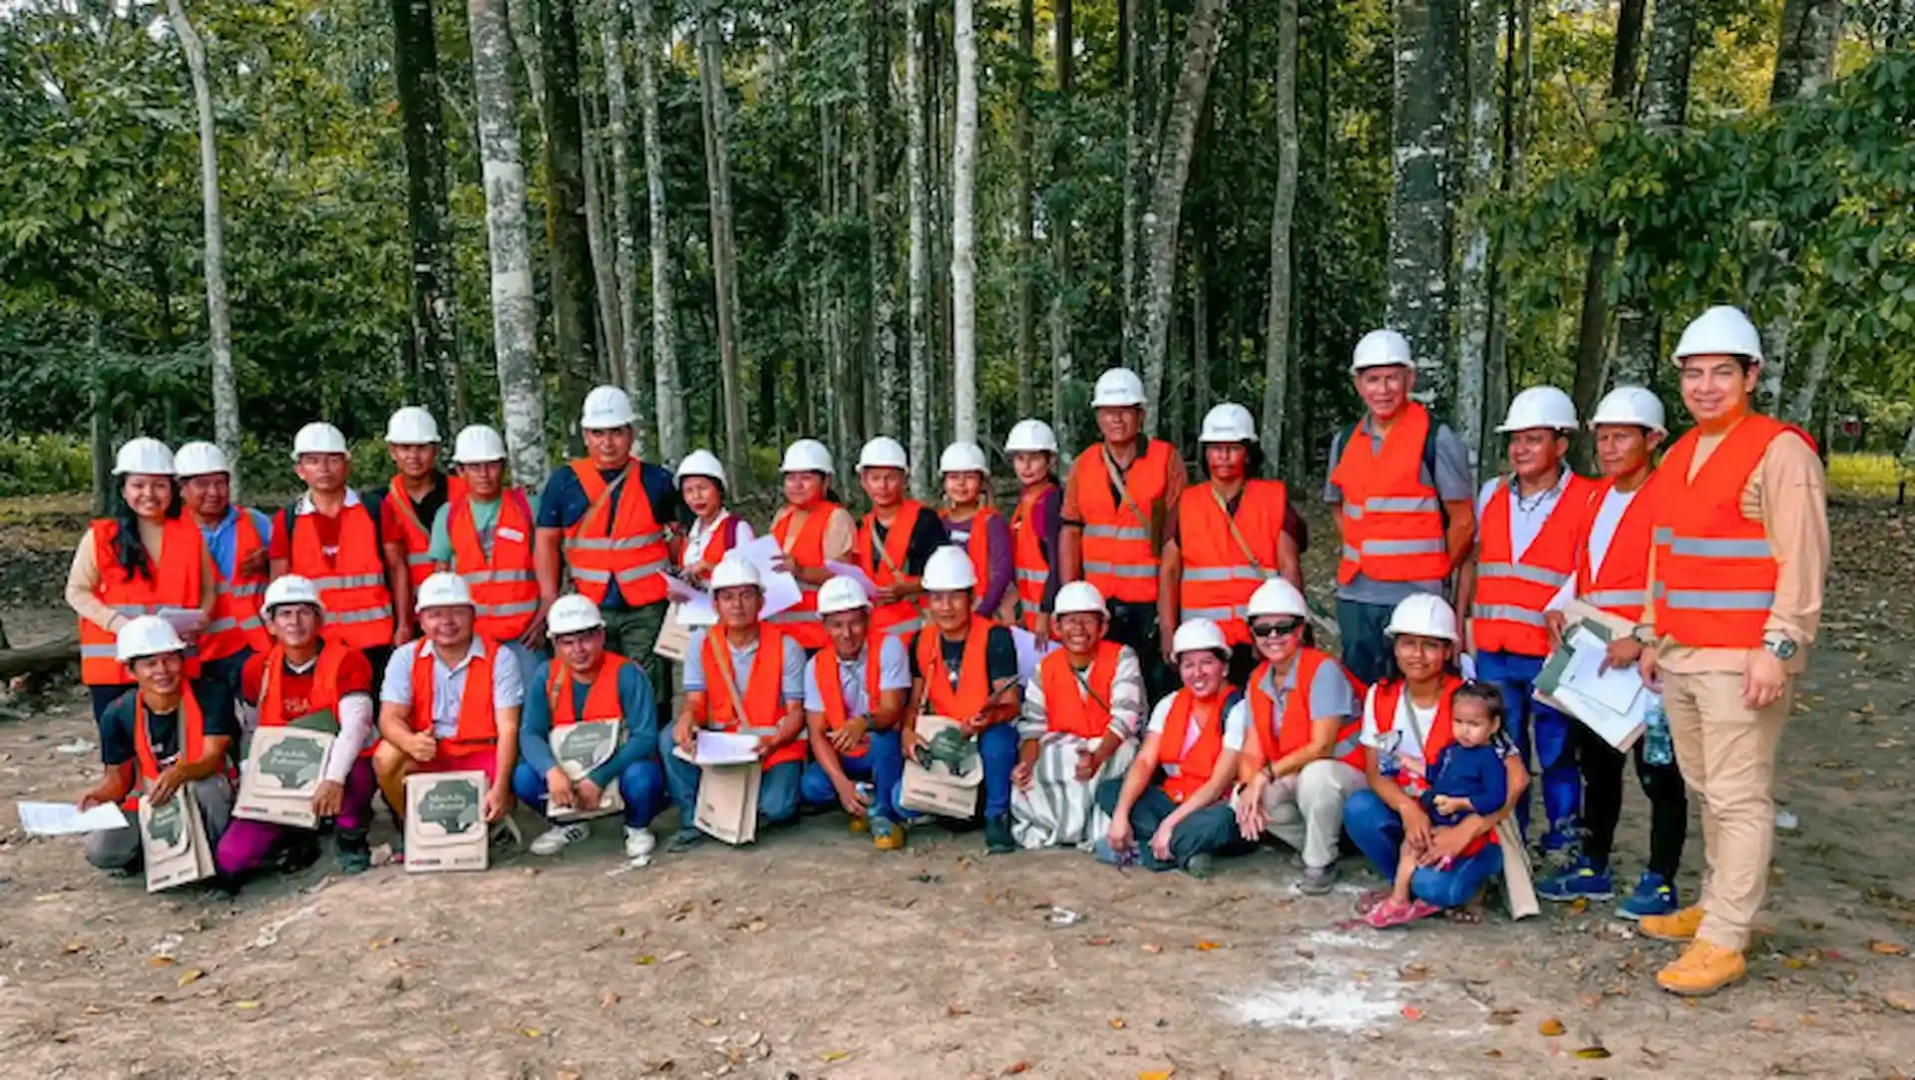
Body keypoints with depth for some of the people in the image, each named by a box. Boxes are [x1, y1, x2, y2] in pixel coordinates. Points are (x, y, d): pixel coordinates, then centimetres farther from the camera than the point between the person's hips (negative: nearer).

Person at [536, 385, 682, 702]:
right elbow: (547, 541, 8)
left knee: (648, 693, -1)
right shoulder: (564, 481, 5)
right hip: (591, 608, 1)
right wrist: (550, 601, 0)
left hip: (647, 608, -1)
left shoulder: (655, 480, 4)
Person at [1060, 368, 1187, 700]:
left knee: (1157, 683, -1)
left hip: (1152, 598, -3)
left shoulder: (1167, 459, 0)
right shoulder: (1084, 465, 10)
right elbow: (1070, 532, 9)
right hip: (1099, 598, 3)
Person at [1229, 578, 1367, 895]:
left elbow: (1320, 747, -24)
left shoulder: (1323, 670, -19)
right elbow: (1251, 752, -4)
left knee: (1315, 774, -38)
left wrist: (1267, 773, -26)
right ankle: (1314, 844, 4)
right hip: (1292, 781, 6)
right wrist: (1248, 786, -25)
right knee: (1246, 799, -22)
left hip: (1343, 776, -5)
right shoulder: (1257, 681, 1)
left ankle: (1321, 862, -12)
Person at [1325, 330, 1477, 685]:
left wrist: (1435, 575, 6)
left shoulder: (1436, 438, -5)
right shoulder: (1345, 442, 10)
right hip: (1355, 599, 5)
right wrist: (1362, 558, 11)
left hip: (1415, 599, -5)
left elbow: (1463, 523, -2)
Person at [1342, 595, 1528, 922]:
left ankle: (1466, 883, 5)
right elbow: (1375, 771, -5)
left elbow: (1517, 779, -21)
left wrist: (1464, 832, -28)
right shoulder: (1381, 698, -5)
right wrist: (1408, 808, -26)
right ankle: (1408, 885, -1)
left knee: (1434, 885, -32)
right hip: (1411, 817, 4)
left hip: (1469, 830, -4)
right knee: (1358, 808, -26)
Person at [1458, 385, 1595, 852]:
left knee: (1557, 754, 7)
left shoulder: (1586, 500, -6)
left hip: (1552, 654, -4)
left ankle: (1563, 844, 22)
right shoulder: (1491, 494, 10)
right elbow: (1472, 561, 16)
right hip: (1493, 651, 4)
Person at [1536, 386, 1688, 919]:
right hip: (1593, 654, 8)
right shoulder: (1596, 497, 12)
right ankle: (1593, 868, 28)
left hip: (1647, 655, -8)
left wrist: (1641, 640, -25)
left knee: (1657, 770, 3)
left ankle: (1660, 882, 14)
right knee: (1596, 763, 16)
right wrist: (1558, 607, 1)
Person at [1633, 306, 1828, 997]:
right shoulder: (1679, 455, 15)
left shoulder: (1781, 451, -9)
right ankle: (1715, 905, 29)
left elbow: (1802, 562, -14)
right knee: (1707, 791, 16)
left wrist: (1778, 648, -18)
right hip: (1681, 655, 8)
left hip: (1742, 660, -8)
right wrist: (1651, 634, 20)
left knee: (1739, 798, -4)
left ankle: (1723, 943, 1)